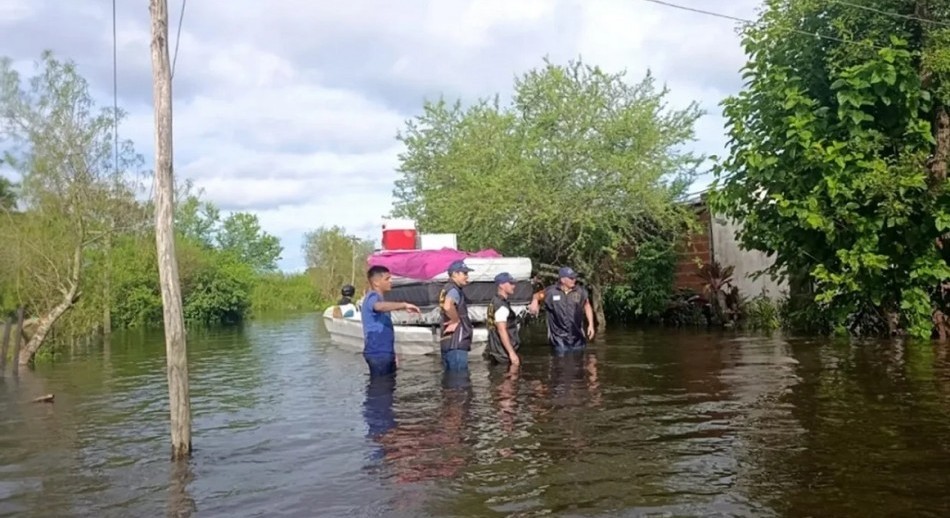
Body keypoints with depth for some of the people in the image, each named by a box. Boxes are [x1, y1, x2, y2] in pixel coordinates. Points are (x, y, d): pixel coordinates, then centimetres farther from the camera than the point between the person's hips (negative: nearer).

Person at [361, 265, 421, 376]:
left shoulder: (378, 298, 20)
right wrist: (404, 305, -39)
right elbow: (379, 306, -39)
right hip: (377, 353, -10)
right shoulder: (372, 297, -12)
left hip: (386, 351, 10)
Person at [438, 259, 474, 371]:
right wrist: (456, 320, -17)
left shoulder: (447, 289, 20)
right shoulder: (454, 290, -12)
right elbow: (448, 306, -33)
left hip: (448, 343, 11)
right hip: (456, 343, -11)